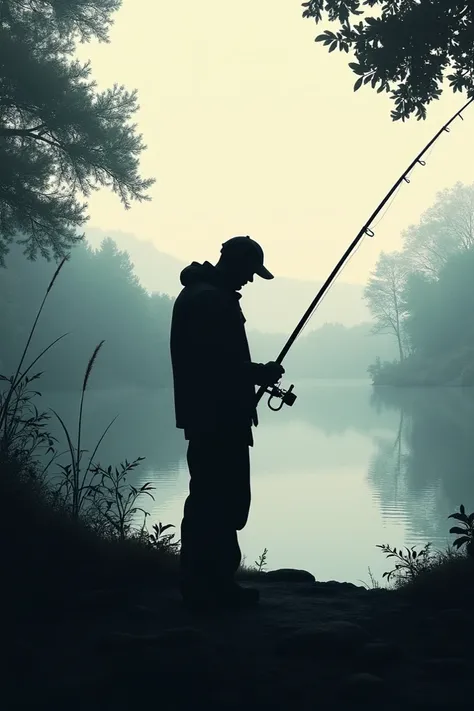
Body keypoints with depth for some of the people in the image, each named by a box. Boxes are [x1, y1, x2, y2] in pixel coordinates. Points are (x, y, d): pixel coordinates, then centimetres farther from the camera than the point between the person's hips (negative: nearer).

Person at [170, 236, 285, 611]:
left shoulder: (196, 294, 18)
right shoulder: (213, 299, -16)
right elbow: (221, 365, -22)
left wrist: (256, 374, 16)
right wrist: (262, 373, -9)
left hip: (206, 416, 11)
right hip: (219, 418, -11)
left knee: (208, 497, 14)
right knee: (225, 499, -6)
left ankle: (200, 580, 20)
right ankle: (215, 583, -1)